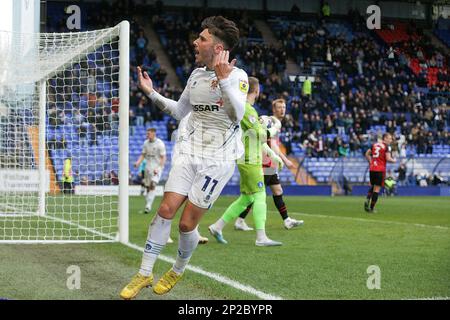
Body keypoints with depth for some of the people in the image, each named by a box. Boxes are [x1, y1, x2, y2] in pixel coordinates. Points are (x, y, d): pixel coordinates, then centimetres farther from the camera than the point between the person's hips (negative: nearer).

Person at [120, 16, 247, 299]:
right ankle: (144, 274, 4)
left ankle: (178, 271, 23)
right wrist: (152, 94, 13)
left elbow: (237, 114, -26)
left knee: (187, 223, -3)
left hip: (218, 159, -5)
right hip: (190, 151, 5)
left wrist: (224, 79, -34)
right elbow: (179, 111, 22)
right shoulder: (196, 75, 10)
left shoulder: (237, 76, -10)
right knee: (166, 210, -6)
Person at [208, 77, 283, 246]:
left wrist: (273, 155, 23)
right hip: (249, 160, -10)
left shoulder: (247, 108, 17)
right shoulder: (246, 109, -15)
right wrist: (274, 129, 2)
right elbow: (261, 135, -18)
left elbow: (257, 137, 24)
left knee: (246, 198, 12)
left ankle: (217, 227, 15)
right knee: (259, 196, -9)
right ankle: (261, 237, -11)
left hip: (252, 159, 10)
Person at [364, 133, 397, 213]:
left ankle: (367, 200, -5)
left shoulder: (374, 145, 12)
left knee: (372, 186, 20)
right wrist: (394, 160, 6)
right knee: (377, 189, -1)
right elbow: (388, 159, -14)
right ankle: (371, 208, -1)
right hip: (380, 170, -6)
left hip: (372, 169, 6)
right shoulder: (386, 147, -7)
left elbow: (367, 154, 17)